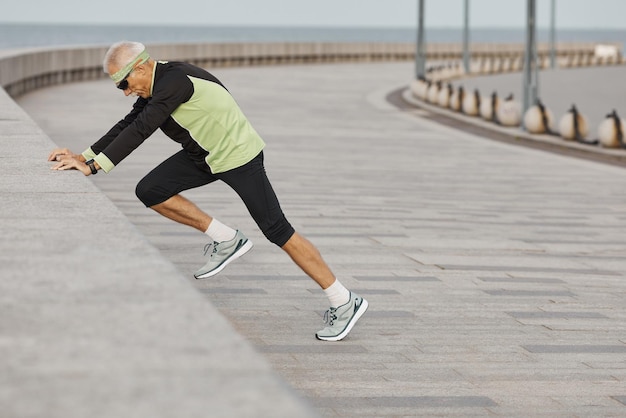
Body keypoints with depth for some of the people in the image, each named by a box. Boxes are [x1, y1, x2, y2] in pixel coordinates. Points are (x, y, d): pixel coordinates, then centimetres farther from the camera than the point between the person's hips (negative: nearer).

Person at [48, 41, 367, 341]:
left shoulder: (176, 81, -27)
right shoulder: (155, 85, 2)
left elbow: (140, 130, -33)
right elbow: (127, 125, 7)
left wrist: (94, 166, -32)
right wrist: (84, 156, -3)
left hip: (239, 156, -9)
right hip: (202, 156, 9)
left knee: (278, 231, -8)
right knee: (150, 191, -3)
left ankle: (344, 302, 2)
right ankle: (226, 240, 7)